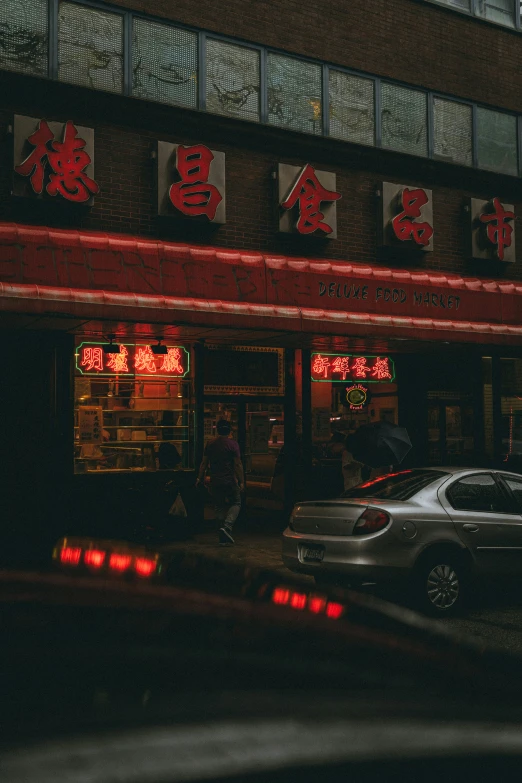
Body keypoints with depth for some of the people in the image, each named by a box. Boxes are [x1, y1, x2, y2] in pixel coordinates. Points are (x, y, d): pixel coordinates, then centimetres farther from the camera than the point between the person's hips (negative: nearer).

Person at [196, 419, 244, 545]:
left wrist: (200, 478, 19)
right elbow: (238, 464, -10)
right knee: (236, 503, 10)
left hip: (215, 481, 4)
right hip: (230, 480, -4)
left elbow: (204, 463, 10)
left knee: (219, 507, 11)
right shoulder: (233, 444, -7)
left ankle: (223, 537, 11)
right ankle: (227, 526, -13)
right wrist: (241, 481, -6)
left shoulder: (210, 444, 5)